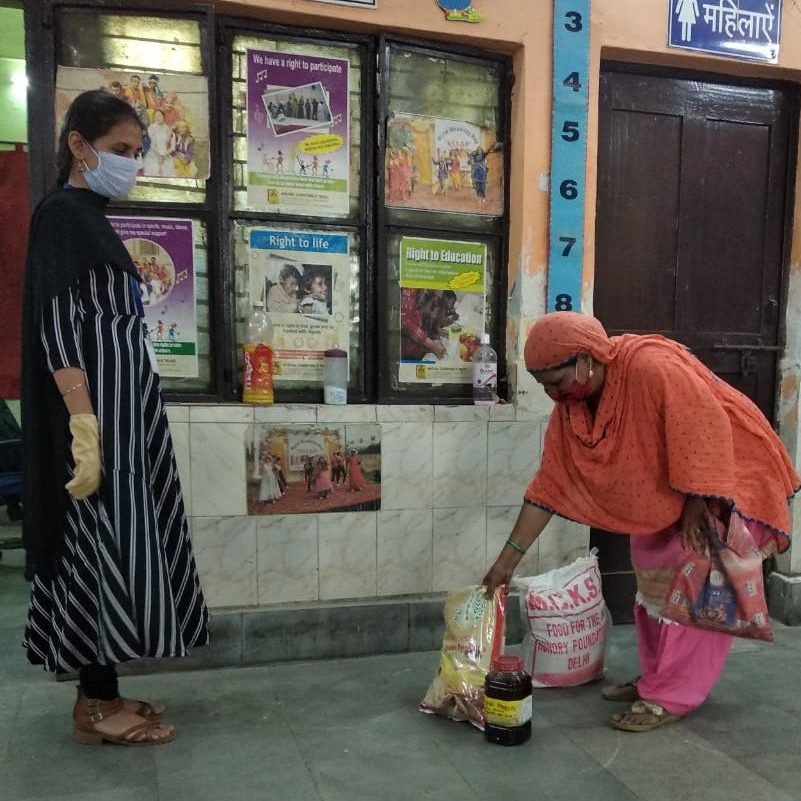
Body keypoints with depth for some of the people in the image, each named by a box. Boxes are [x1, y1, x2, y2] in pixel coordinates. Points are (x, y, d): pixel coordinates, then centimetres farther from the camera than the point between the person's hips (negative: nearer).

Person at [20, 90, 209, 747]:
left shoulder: (93, 220, 19)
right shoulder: (62, 214, -8)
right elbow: (58, 325, -18)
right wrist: (84, 426, -25)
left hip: (122, 403, 10)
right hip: (96, 408, -10)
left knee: (115, 544, 10)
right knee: (101, 544, -5)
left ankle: (100, 691, 19)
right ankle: (97, 705, 6)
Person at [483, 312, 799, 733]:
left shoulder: (650, 366, -32)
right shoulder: (569, 408, -9)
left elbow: (707, 426, -29)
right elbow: (548, 486, -7)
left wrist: (695, 511, -23)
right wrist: (508, 559, -9)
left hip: (726, 479, -8)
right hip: (665, 497, 8)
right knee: (654, 580, 11)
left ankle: (670, 697, 5)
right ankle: (658, 678, 25)